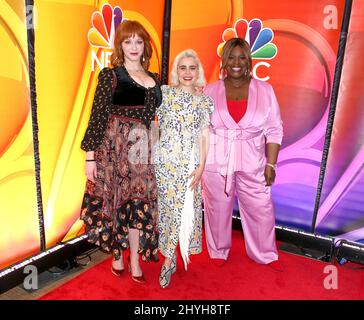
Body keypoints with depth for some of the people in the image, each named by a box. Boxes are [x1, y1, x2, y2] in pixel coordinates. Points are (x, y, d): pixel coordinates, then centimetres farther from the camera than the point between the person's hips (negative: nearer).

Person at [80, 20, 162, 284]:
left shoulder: (154, 79, 11)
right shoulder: (110, 75, -3)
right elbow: (98, 116, -7)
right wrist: (91, 155, -10)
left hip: (142, 149, 4)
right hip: (114, 147, -3)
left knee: (139, 202, 6)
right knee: (114, 200, 7)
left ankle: (135, 260, 21)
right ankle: (117, 255, 27)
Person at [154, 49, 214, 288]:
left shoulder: (205, 101, 6)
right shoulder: (164, 93, 3)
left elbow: (204, 137, 3)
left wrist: (201, 167, -5)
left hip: (190, 164, 1)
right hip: (164, 160, -1)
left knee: (183, 208, 3)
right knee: (168, 206, 4)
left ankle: (168, 260, 22)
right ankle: (171, 257, 23)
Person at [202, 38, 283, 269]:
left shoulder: (265, 90, 1)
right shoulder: (211, 91, 1)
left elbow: (274, 131, 1)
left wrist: (271, 164, -4)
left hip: (252, 164, 1)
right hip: (216, 163, 0)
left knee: (261, 211, 8)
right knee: (218, 210, 12)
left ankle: (266, 254, 33)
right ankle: (219, 252, 35)